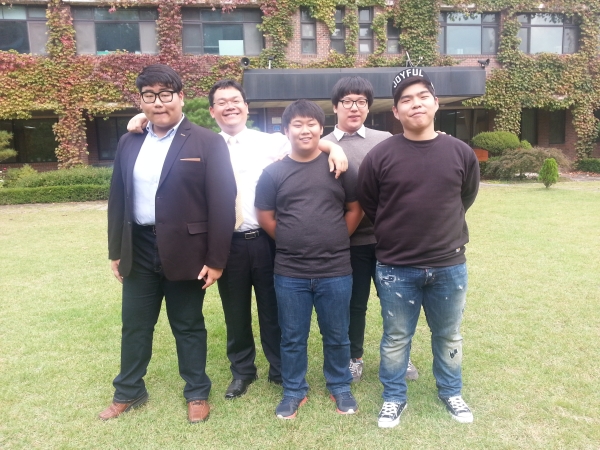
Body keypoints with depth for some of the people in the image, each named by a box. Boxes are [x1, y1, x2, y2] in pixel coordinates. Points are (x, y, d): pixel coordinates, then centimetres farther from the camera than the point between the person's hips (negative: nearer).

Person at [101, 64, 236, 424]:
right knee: (135, 324, 17)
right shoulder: (130, 143, 8)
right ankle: (129, 392, 37)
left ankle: (197, 393, 30)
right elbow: (118, 199, 12)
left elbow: (223, 204, -12)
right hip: (139, 249, 5)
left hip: (184, 251, -4)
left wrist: (216, 259, -14)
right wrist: (116, 251, 10)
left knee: (188, 326, 10)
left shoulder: (207, 143, -8)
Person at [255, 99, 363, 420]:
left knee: (337, 335, 14)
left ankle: (340, 387, 35)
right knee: (292, 337, 13)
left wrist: (335, 241, 3)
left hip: (335, 271, 0)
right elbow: (265, 217, 4)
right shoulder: (273, 173, -1)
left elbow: (355, 209, 6)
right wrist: (292, 242, 3)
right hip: (289, 273, 0)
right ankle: (294, 391, 32)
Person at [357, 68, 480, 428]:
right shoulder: (380, 156, -10)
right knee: (396, 339, 13)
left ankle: (451, 392, 43)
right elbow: (368, 207, 3)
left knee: (449, 336, 20)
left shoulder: (461, 153, -4)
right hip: (396, 269, -2)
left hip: (449, 267, 2)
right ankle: (394, 398, 34)